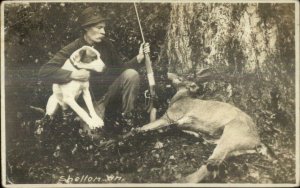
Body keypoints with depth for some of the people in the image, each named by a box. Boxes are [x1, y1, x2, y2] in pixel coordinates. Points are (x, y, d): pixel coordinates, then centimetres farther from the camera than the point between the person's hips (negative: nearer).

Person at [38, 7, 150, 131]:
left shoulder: (105, 44, -2)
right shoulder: (73, 49, -13)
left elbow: (120, 69, 3)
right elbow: (44, 72, -20)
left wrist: (139, 57, -13)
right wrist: (72, 74, -33)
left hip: (110, 92, 3)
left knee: (131, 74, -21)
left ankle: (126, 115, -5)